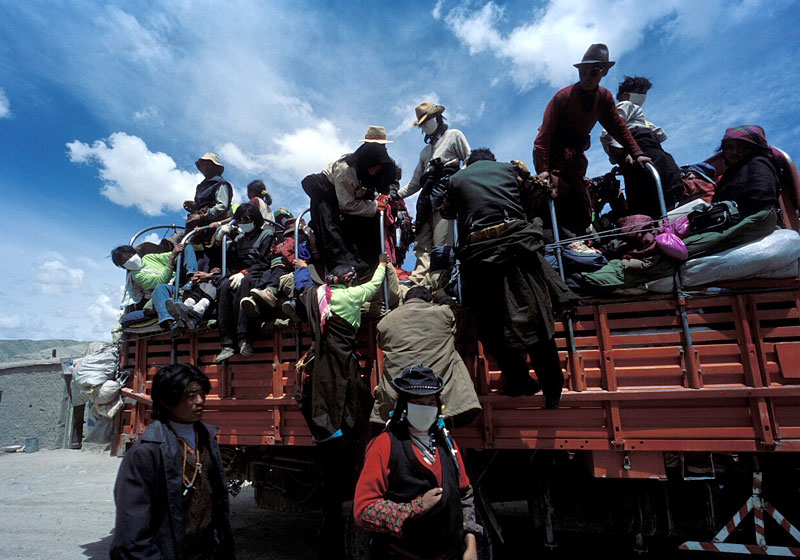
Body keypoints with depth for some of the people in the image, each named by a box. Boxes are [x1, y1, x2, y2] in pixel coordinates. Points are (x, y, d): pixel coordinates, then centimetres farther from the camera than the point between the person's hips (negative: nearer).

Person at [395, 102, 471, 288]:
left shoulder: (454, 135, 19)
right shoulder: (425, 151, 36)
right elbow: (415, 182, 29)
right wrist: (397, 195, 15)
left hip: (445, 193, -6)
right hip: (427, 197, 7)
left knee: (441, 242, -17)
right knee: (422, 243, -5)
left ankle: (437, 284, -22)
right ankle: (418, 282, -10)